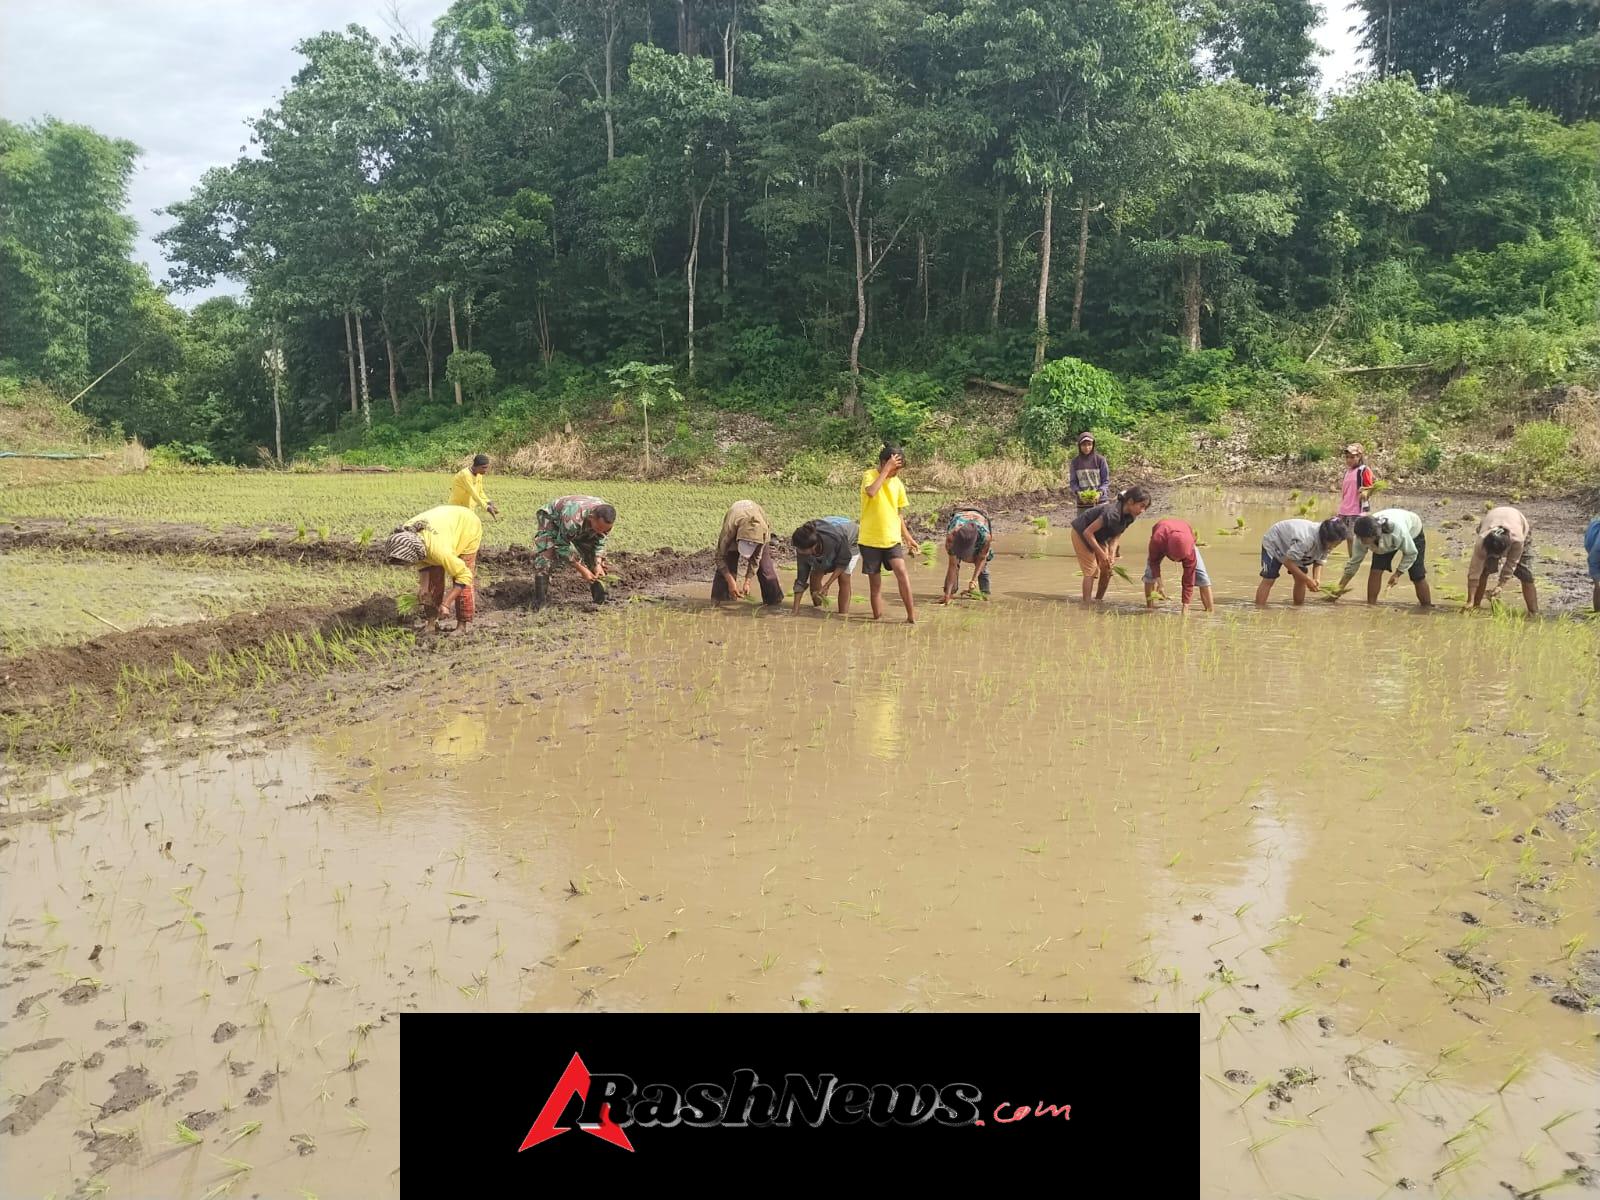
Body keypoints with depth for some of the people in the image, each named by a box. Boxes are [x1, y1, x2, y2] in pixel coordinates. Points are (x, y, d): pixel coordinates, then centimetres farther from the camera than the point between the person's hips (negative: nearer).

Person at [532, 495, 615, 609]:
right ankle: (540, 601, -17)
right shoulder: (572, 519, -47)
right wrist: (582, 570, -31)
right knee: (545, 554, -25)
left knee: (596, 557, -4)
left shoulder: (606, 519, -29)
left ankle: (601, 599, 11)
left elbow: (599, 542, -11)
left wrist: (598, 564, -24)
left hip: (581, 528, 5)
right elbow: (562, 547, -33)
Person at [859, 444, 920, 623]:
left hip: (892, 539, 3)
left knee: (901, 571, -17)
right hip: (870, 539, -3)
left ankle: (912, 616, -15)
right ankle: (877, 617, 17)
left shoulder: (897, 483, 8)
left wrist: (908, 537, 13)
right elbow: (871, 492, -29)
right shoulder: (869, 475, -6)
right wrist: (886, 470, -24)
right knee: (875, 582, 4)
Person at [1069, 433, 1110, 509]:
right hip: (1082, 504, 2)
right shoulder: (1075, 462, 4)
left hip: (1100, 502, -1)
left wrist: (1100, 492, -18)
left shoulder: (1100, 460, -1)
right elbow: (1072, 482, 4)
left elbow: (1106, 481, 0)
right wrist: (1078, 493, -16)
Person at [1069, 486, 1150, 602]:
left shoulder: (1129, 516, -14)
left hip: (1099, 537, 8)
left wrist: (1112, 552, -24)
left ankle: (1098, 601, 17)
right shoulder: (1112, 513, -38)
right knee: (1091, 570, -13)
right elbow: (1088, 532, -33)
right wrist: (1101, 553, -27)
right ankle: (1086, 605, -13)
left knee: (1107, 569, 3)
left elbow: (1117, 535, -7)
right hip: (1081, 533, -8)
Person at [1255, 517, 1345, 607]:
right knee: (1268, 579, -16)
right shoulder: (1305, 539, -43)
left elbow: (1319, 562, -8)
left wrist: (1317, 579, -28)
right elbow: (1288, 561, -36)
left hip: (1293, 546, 7)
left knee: (1301, 578, -3)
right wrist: (1308, 580, -35)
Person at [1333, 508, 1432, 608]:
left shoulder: (1397, 529, -47)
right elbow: (1354, 562, -22)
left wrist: (1398, 573, -34)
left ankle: (1427, 608, 11)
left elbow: (1411, 553, -29)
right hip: (1383, 540, 4)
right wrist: (1340, 589, -25)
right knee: (1375, 570, -13)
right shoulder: (1362, 537, -34)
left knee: (1417, 576, -6)